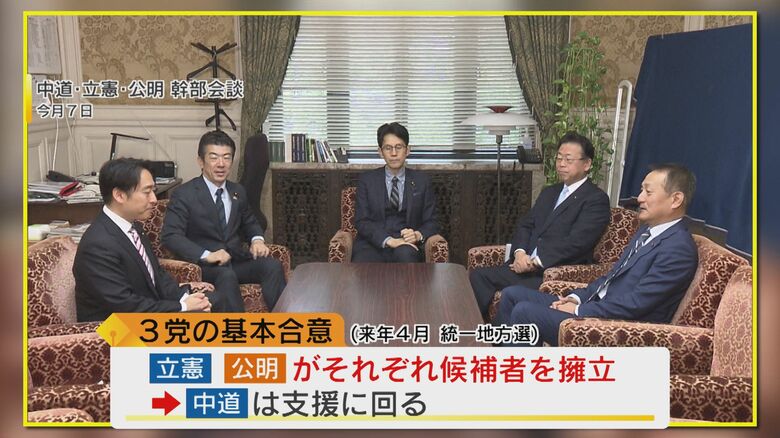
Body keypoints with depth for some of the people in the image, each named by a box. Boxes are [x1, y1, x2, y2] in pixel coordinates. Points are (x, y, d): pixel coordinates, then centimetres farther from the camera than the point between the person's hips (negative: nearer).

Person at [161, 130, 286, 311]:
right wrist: (206, 255, -27)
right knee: (226, 275, -37)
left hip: (237, 260, 5)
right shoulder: (183, 194, -5)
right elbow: (170, 235, -14)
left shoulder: (238, 191, 13)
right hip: (203, 265, -5)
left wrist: (257, 239, 3)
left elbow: (249, 222, 28)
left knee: (272, 265, -23)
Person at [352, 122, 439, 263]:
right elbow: (362, 222, 2)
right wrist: (389, 240, -16)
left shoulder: (421, 181, 14)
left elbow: (431, 222, 12)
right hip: (373, 245, -1)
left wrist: (418, 235, -13)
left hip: (407, 247, 1)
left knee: (404, 253, -38)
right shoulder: (367, 180, 11)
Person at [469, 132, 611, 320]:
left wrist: (535, 262, -16)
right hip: (526, 266, 8)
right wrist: (520, 253, -4)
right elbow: (525, 225, 17)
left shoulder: (596, 199, -3)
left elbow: (576, 242, -15)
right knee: (477, 276, -12)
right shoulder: (549, 193, 24)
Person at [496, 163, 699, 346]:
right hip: (596, 306, 10)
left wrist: (578, 311, -15)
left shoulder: (679, 248, -17)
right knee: (512, 294, 6)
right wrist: (577, 297, 4)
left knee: (524, 311, -20)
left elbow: (635, 304, -22)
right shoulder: (646, 231, 14)